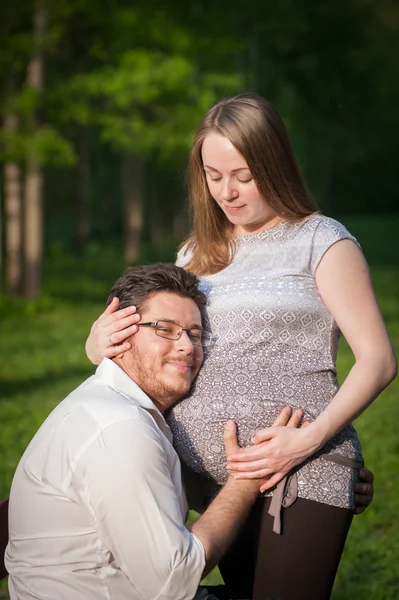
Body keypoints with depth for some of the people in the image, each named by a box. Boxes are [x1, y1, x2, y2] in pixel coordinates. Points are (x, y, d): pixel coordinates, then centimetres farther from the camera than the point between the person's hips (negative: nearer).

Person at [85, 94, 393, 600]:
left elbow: (377, 360, -4)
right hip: (213, 479, 5)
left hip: (300, 477, -5)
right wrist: (100, 342, -3)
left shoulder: (321, 241, 0)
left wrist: (309, 439, -18)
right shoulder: (198, 253, 17)